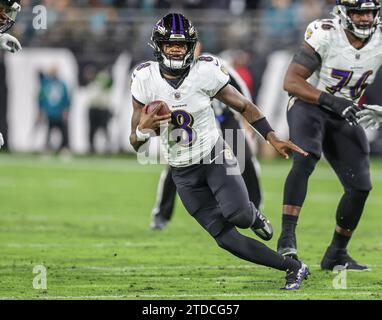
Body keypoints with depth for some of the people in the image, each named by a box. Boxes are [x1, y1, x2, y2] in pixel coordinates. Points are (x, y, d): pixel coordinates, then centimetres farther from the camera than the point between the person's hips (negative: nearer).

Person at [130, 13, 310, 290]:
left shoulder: (205, 72, -15)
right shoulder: (146, 80, -9)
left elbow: (244, 107, -1)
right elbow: (136, 143, -3)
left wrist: (273, 139, -9)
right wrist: (144, 128, -26)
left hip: (215, 156, -2)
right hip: (183, 172, 2)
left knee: (238, 216, -28)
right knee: (226, 238, -7)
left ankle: (252, 214, 11)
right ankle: (294, 268, 6)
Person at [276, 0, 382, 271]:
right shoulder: (325, 35, -22)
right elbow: (291, 82, -23)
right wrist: (331, 100, -34)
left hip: (344, 116, 5)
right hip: (309, 106, -5)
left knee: (360, 186, 1)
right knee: (305, 160, -32)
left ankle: (337, 254, 19)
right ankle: (287, 238, -34)